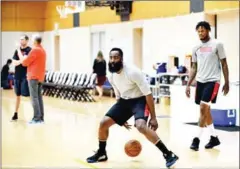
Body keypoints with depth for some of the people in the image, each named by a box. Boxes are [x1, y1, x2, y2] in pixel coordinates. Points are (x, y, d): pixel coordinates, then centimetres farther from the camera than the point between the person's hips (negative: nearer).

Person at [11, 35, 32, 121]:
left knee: (29, 95, -5)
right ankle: (15, 114, 22)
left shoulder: (30, 50, -6)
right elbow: (14, 63, 2)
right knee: (17, 95, 13)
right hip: (17, 76, 6)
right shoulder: (17, 50, 11)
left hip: (26, 76, -6)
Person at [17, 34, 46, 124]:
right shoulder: (42, 50, 15)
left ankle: (37, 118, -8)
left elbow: (24, 62, -9)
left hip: (34, 77, -9)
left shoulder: (35, 50, -14)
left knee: (34, 97, -7)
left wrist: (20, 54, 4)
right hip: (40, 76, 9)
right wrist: (26, 58, 15)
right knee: (39, 97, 10)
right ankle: (41, 117, 10)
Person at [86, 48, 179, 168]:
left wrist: (153, 117, -23)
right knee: (104, 123, 0)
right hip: (124, 101, 7)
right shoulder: (111, 77, -2)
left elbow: (148, 94, -22)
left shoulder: (133, 72, -25)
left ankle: (168, 154, -26)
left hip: (140, 100, -7)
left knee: (141, 126, -33)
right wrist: (122, 118, 18)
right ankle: (101, 154, 22)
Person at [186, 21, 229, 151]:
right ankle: (214, 138, 21)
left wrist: (227, 83, -4)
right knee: (205, 110, 10)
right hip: (200, 81, 6)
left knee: (203, 108, -14)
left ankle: (197, 139, -7)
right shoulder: (196, 48, 10)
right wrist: (188, 84, 8)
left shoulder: (217, 45, -5)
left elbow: (224, 64, -2)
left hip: (212, 81, -6)